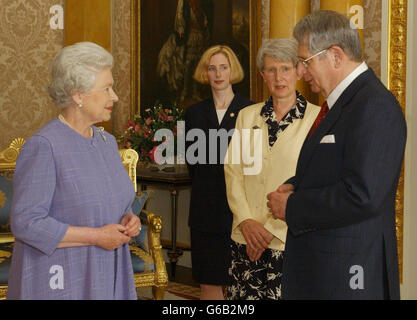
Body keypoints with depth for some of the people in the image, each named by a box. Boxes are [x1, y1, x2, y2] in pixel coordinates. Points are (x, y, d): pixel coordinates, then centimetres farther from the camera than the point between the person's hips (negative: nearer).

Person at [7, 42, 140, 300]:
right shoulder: (44, 146, -14)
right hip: (58, 282, -7)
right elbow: (26, 223, -20)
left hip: (106, 277, 7)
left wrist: (129, 220, -1)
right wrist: (95, 236, -19)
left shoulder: (107, 142, 10)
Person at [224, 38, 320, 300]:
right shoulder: (247, 116, 12)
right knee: (246, 293, 3)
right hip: (246, 239, 4)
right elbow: (232, 170, 9)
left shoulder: (316, 118, -3)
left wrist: (272, 229, -11)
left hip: (290, 239, -3)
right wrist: (246, 220, -5)